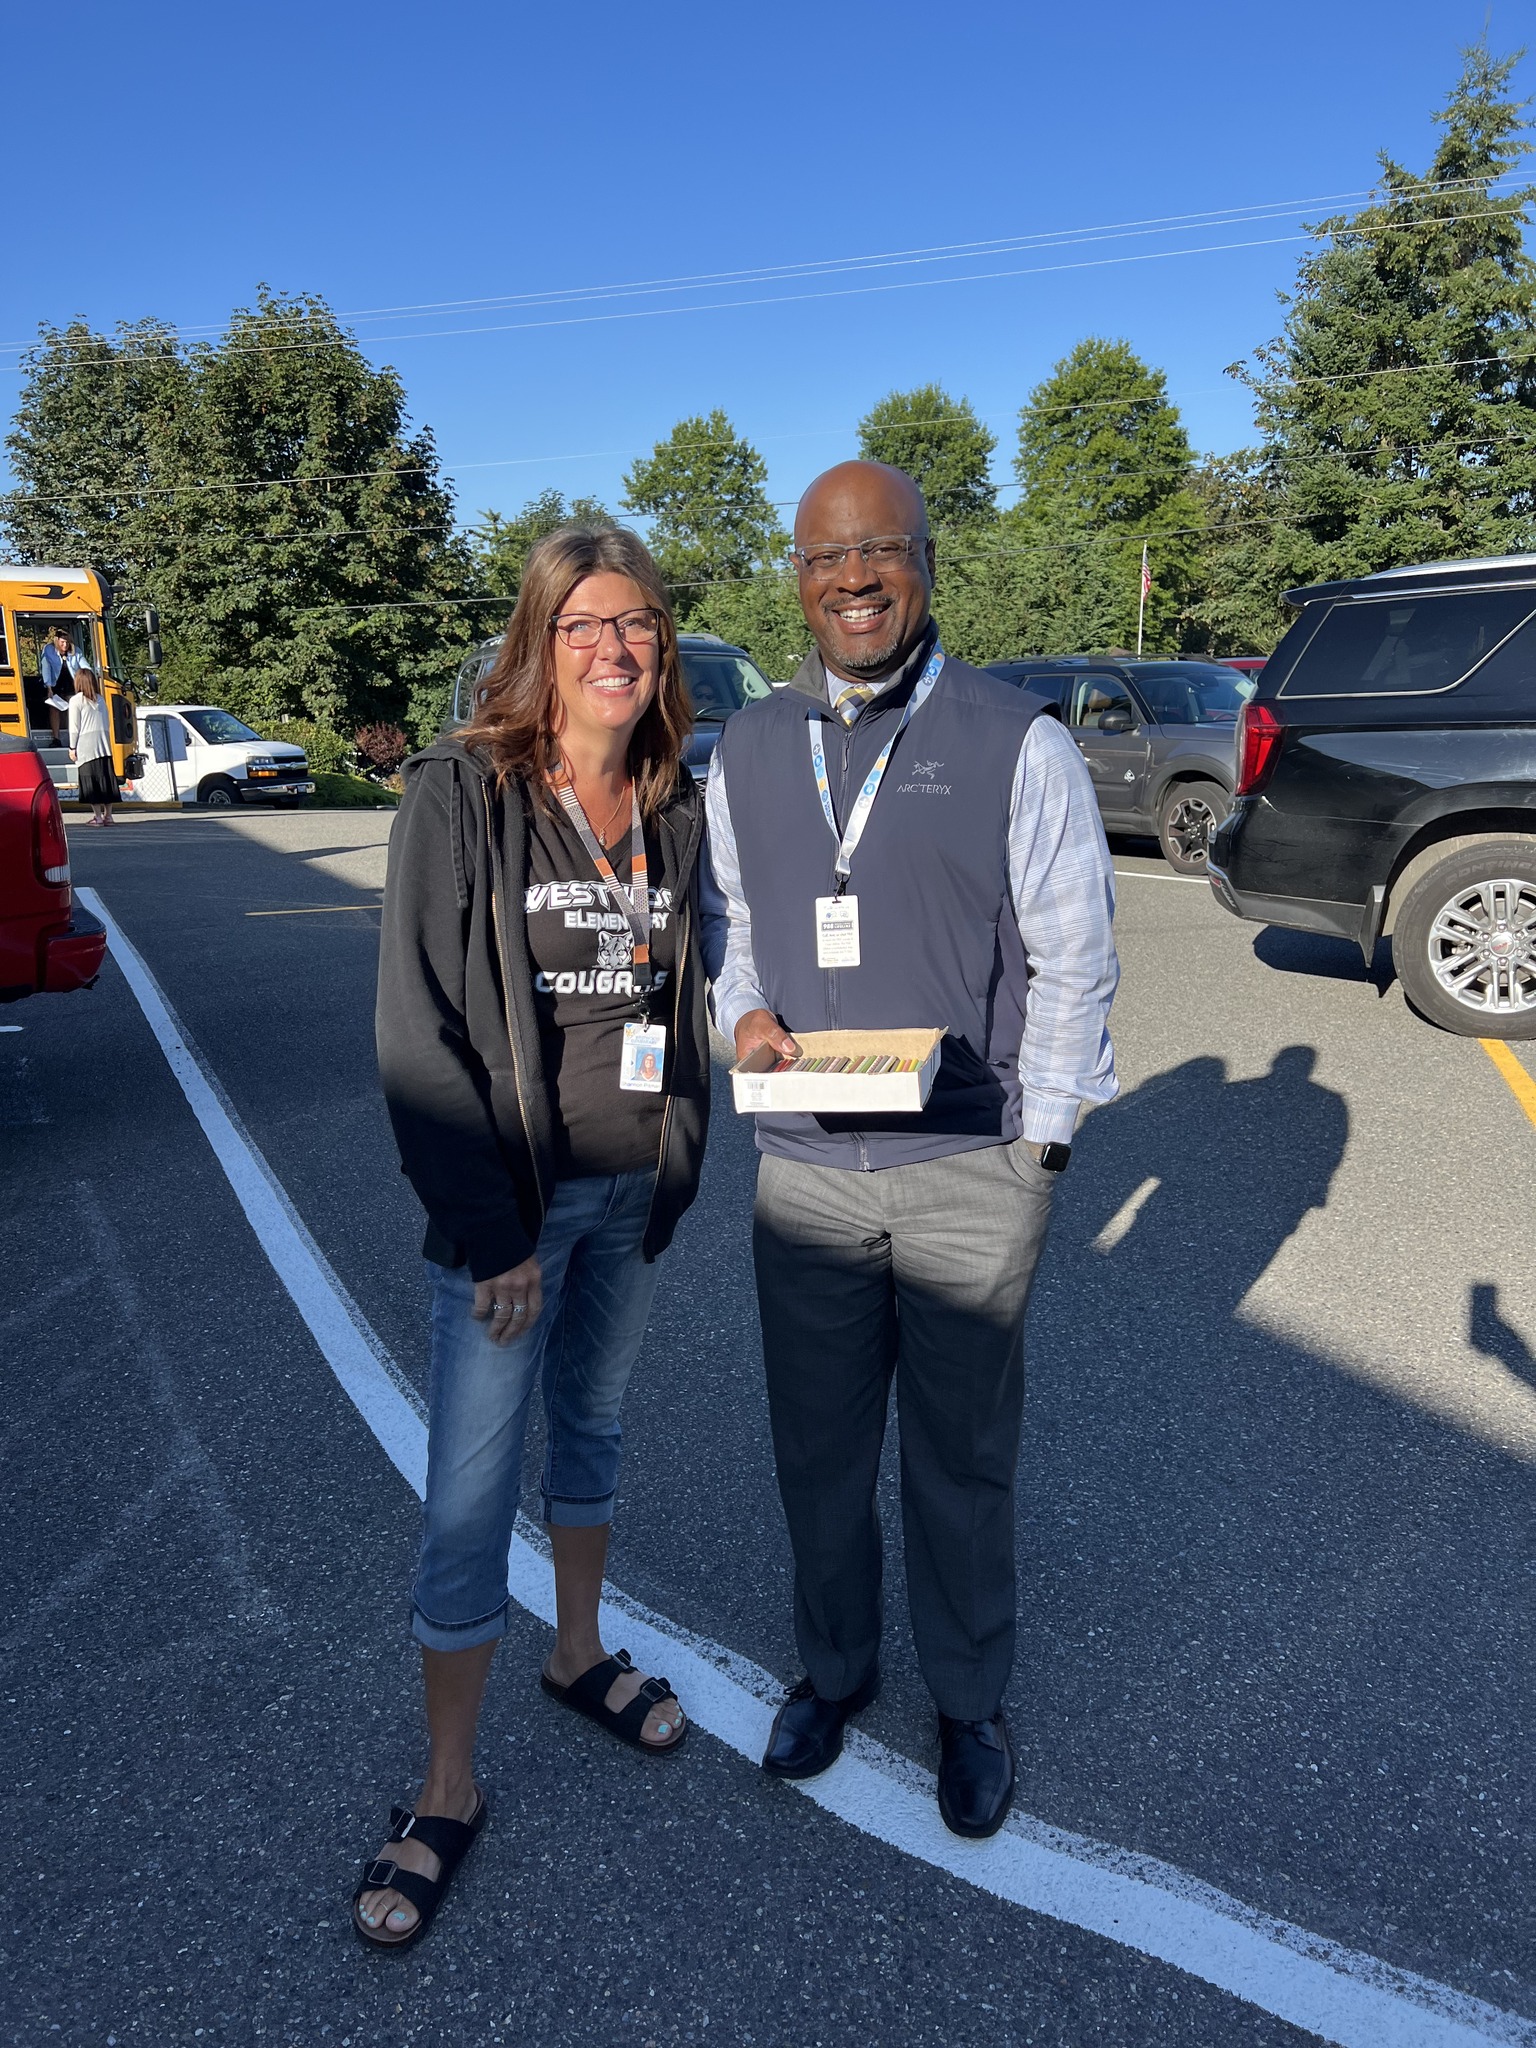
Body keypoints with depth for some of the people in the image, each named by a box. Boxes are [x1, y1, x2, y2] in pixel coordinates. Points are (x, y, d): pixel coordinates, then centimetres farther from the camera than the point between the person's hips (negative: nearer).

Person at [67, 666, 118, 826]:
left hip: (86, 744, -5)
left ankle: (97, 816, -5)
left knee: (91, 781, -3)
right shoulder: (100, 699, 12)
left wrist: (72, 747, -1)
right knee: (106, 778, 7)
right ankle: (108, 815, 9)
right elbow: (105, 724, 12)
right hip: (104, 744, 5)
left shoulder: (76, 700, -4)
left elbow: (74, 727, -6)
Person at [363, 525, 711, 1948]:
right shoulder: (461, 795, -12)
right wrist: (490, 1231, -15)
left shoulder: (677, 811, 3)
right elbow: (418, 1029, -14)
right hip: (508, 1202, -4)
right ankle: (447, 1791, 23)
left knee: (591, 1426, 22)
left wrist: (676, 1172, 6)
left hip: (637, 1191, 5)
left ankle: (580, 1655, 45)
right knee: (470, 1496, 3)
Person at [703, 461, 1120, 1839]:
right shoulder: (747, 749, 7)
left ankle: (970, 1702, 37)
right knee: (818, 1448, 17)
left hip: (972, 1170, -3)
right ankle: (834, 1668, 42)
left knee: (963, 1460, 13)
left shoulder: (1018, 743, -5)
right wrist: (742, 1011, -5)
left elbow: (1075, 960, -4)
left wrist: (1039, 1145, -7)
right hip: (805, 1170, 4)